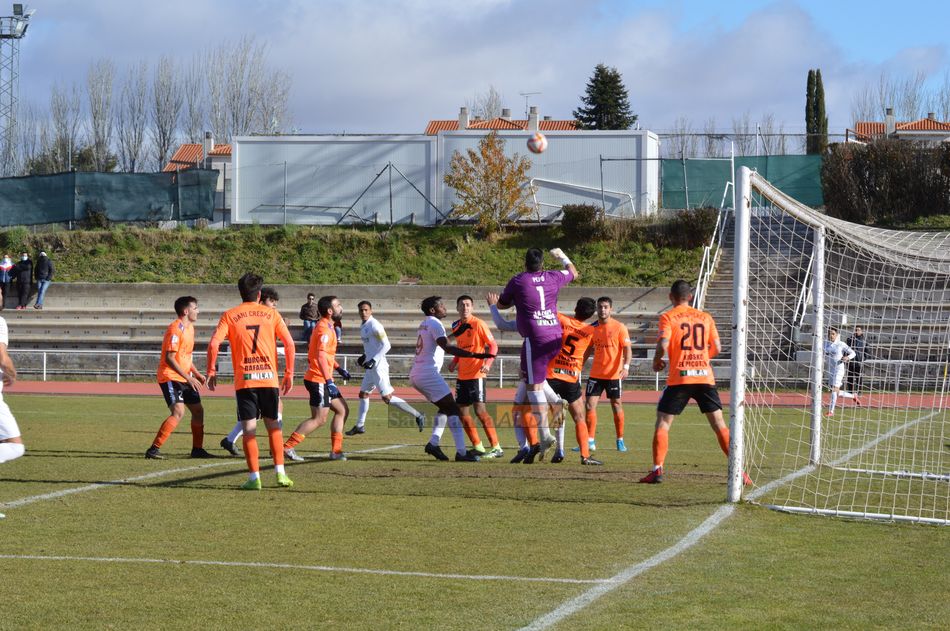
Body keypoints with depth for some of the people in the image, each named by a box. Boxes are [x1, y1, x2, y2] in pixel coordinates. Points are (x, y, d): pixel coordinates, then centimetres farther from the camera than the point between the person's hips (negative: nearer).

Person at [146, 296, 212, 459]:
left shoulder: (189, 328, 14)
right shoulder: (175, 329, -17)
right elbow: (169, 358, -22)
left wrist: (196, 373, 17)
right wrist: (188, 378, -25)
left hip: (184, 378, 10)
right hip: (170, 377, -10)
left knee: (198, 410, 12)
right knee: (178, 412, -22)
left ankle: (197, 449, 25)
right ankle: (154, 449, -22)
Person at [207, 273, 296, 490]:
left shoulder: (230, 315, 3)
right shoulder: (271, 314, 6)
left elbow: (213, 344, -8)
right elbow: (289, 344, 1)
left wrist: (211, 371, 2)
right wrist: (289, 373, 8)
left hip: (244, 380, -1)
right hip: (269, 378, 1)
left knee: (249, 428, 1)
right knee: (273, 424, 14)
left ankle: (254, 477, -3)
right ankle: (280, 472, 9)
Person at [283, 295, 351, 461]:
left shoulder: (326, 326, 15)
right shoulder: (324, 329, -17)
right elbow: (321, 356, -28)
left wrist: (338, 368, 31)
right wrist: (329, 382, -33)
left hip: (323, 380, 10)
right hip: (319, 380, -10)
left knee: (342, 410, 12)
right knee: (319, 419, -8)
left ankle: (336, 451, 11)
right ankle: (288, 447, -6)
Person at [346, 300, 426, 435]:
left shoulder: (374, 325, -15)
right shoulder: (364, 326, 14)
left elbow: (386, 345, -19)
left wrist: (373, 360, -22)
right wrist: (364, 356, 18)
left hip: (378, 366, -10)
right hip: (371, 366, 10)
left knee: (387, 397, -12)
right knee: (363, 394, 16)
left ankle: (417, 415, -11)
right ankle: (360, 426, 26)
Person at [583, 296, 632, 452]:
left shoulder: (619, 327, -6)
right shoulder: (592, 328, 6)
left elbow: (627, 348, -9)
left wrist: (626, 366, -23)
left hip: (614, 374, -3)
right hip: (595, 374, 3)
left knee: (616, 405, 6)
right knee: (590, 405, -4)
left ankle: (620, 440, 19)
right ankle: (590, 441, 2)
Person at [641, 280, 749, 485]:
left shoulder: (668, 317, 0)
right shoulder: (705, 317, 12)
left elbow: (663, 345, -13)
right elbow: (716, 348, 10)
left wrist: (656, 361, 6)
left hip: (679, 378, -3)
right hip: (705, 377, 3)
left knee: (662, 423, 5)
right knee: (719, 424, 6)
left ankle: (657, 470, -5)